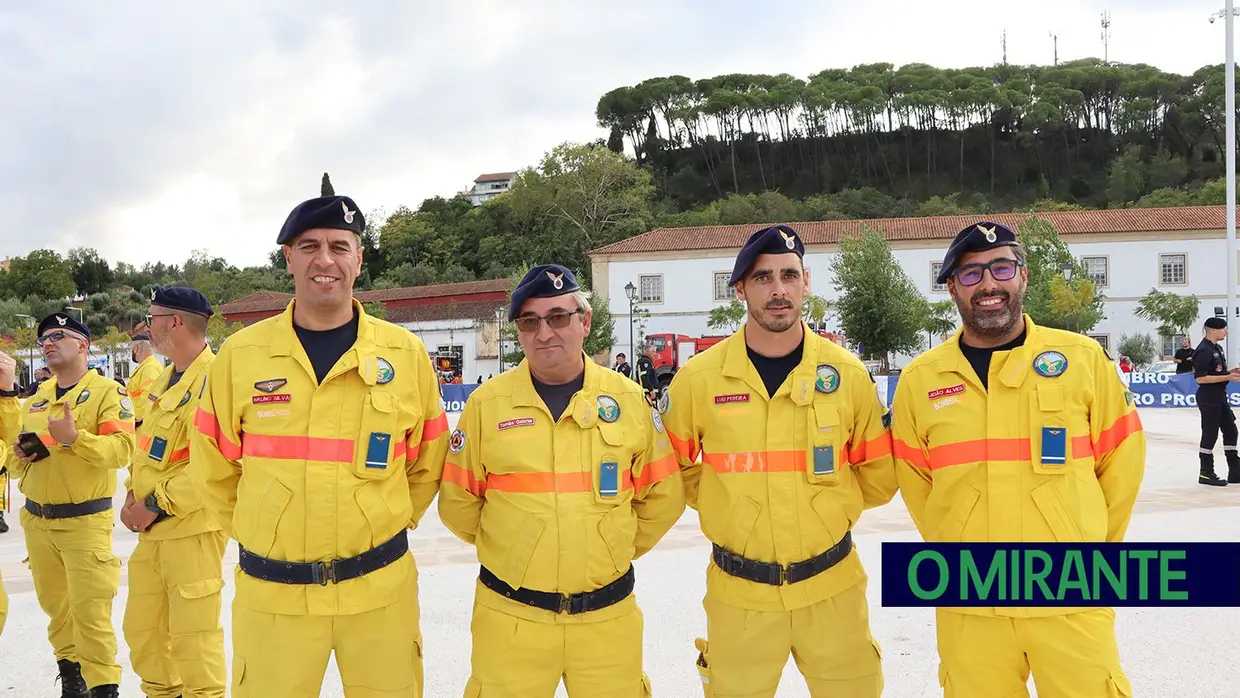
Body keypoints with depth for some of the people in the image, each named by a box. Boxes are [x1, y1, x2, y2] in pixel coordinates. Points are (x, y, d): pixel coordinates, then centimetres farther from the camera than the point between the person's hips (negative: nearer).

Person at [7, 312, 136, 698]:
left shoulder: (107, 391, -6)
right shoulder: (35, 400, 15)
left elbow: (121, 449, -18)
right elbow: (17, 458, 22)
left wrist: (75, 438, -30)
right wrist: (19, 457, -1)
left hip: (85, 521, -7)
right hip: (36, 520, 7)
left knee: (90, 608, -8)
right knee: (54, 603, 15)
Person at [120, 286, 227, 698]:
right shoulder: (164, 381, 15)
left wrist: (156, 505, -18)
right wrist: (133, 495, 4)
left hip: (192, 529, -9)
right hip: (153, 530, 9)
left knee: (193, 636, -1)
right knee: (142, 631, 17)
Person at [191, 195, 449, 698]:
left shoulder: (406, 353, -2)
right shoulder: (240, 355, -3)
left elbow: (428, 464, 9)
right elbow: (214, 468, 9)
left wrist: (386, 524, 10)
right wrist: (257, 533, 11)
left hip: (380, 585, 0)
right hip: (271, 592, 0)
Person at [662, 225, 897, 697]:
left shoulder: (847, 374, -4)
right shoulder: (698, 378, -7)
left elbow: (879, 477, 8)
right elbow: (676, 470, 8)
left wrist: (823, 507, 2)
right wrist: (730, 508, 3)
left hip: (832, 588, 1)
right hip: (738, 593, 0)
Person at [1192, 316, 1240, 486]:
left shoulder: (1217, 348, 12)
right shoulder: (1203, 351, -18)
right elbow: (1201, 378, -23)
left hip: (1220, 396, 10)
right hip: (1208, 398, -10)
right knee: (1210, 435, -2)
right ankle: (1206, 474, 8)